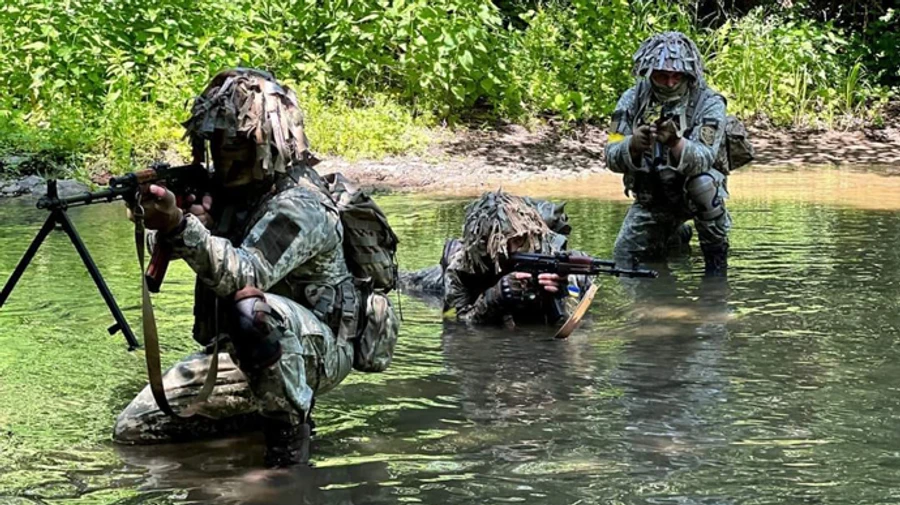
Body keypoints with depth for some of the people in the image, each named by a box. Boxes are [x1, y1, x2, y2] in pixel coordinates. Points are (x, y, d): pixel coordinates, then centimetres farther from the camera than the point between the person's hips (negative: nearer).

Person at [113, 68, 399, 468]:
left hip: (314, 348, -8)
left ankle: (290, 425, -20)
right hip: (237, 352, 8)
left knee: (252, 309, -43)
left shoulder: (299, 205, -22)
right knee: (133, 429, 2)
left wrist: (179, 225, -49)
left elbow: (244, 274, -37)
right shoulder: (226, 187, 4)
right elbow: (164, 247, 1)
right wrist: (162, 218, -22)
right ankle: (262, 411, 13)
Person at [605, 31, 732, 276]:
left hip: (693, 189, -4)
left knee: (703, 182, -36)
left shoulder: (709, 104, -20)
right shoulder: (633, 100, -10)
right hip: (650, 196, 4)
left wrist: (676, 142, -55)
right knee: (624, 258, 4)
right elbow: (612, 158, -16)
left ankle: (716, 253, -14)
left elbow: (704, 158, -34)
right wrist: (633, 145, -40)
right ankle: (675, 234, 34)